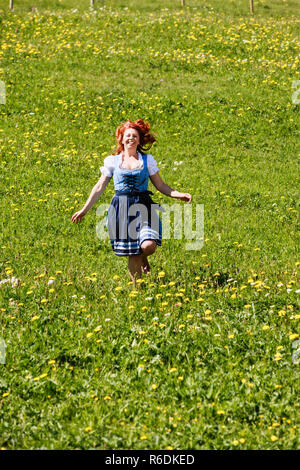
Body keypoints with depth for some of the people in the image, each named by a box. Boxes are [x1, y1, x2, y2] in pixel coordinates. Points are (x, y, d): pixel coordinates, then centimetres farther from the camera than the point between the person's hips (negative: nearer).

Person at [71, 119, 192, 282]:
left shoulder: (147, 160, 9)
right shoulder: (112, 161, 8)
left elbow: (160, 185, 12)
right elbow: (99, 187, 12)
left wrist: (179, 195, -3)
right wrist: (84, 210, 10)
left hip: (143, 207, 0)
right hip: (121, 209, 0)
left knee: (149, 245, -21)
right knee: (132, 254, -3)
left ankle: (143, 257, 16)